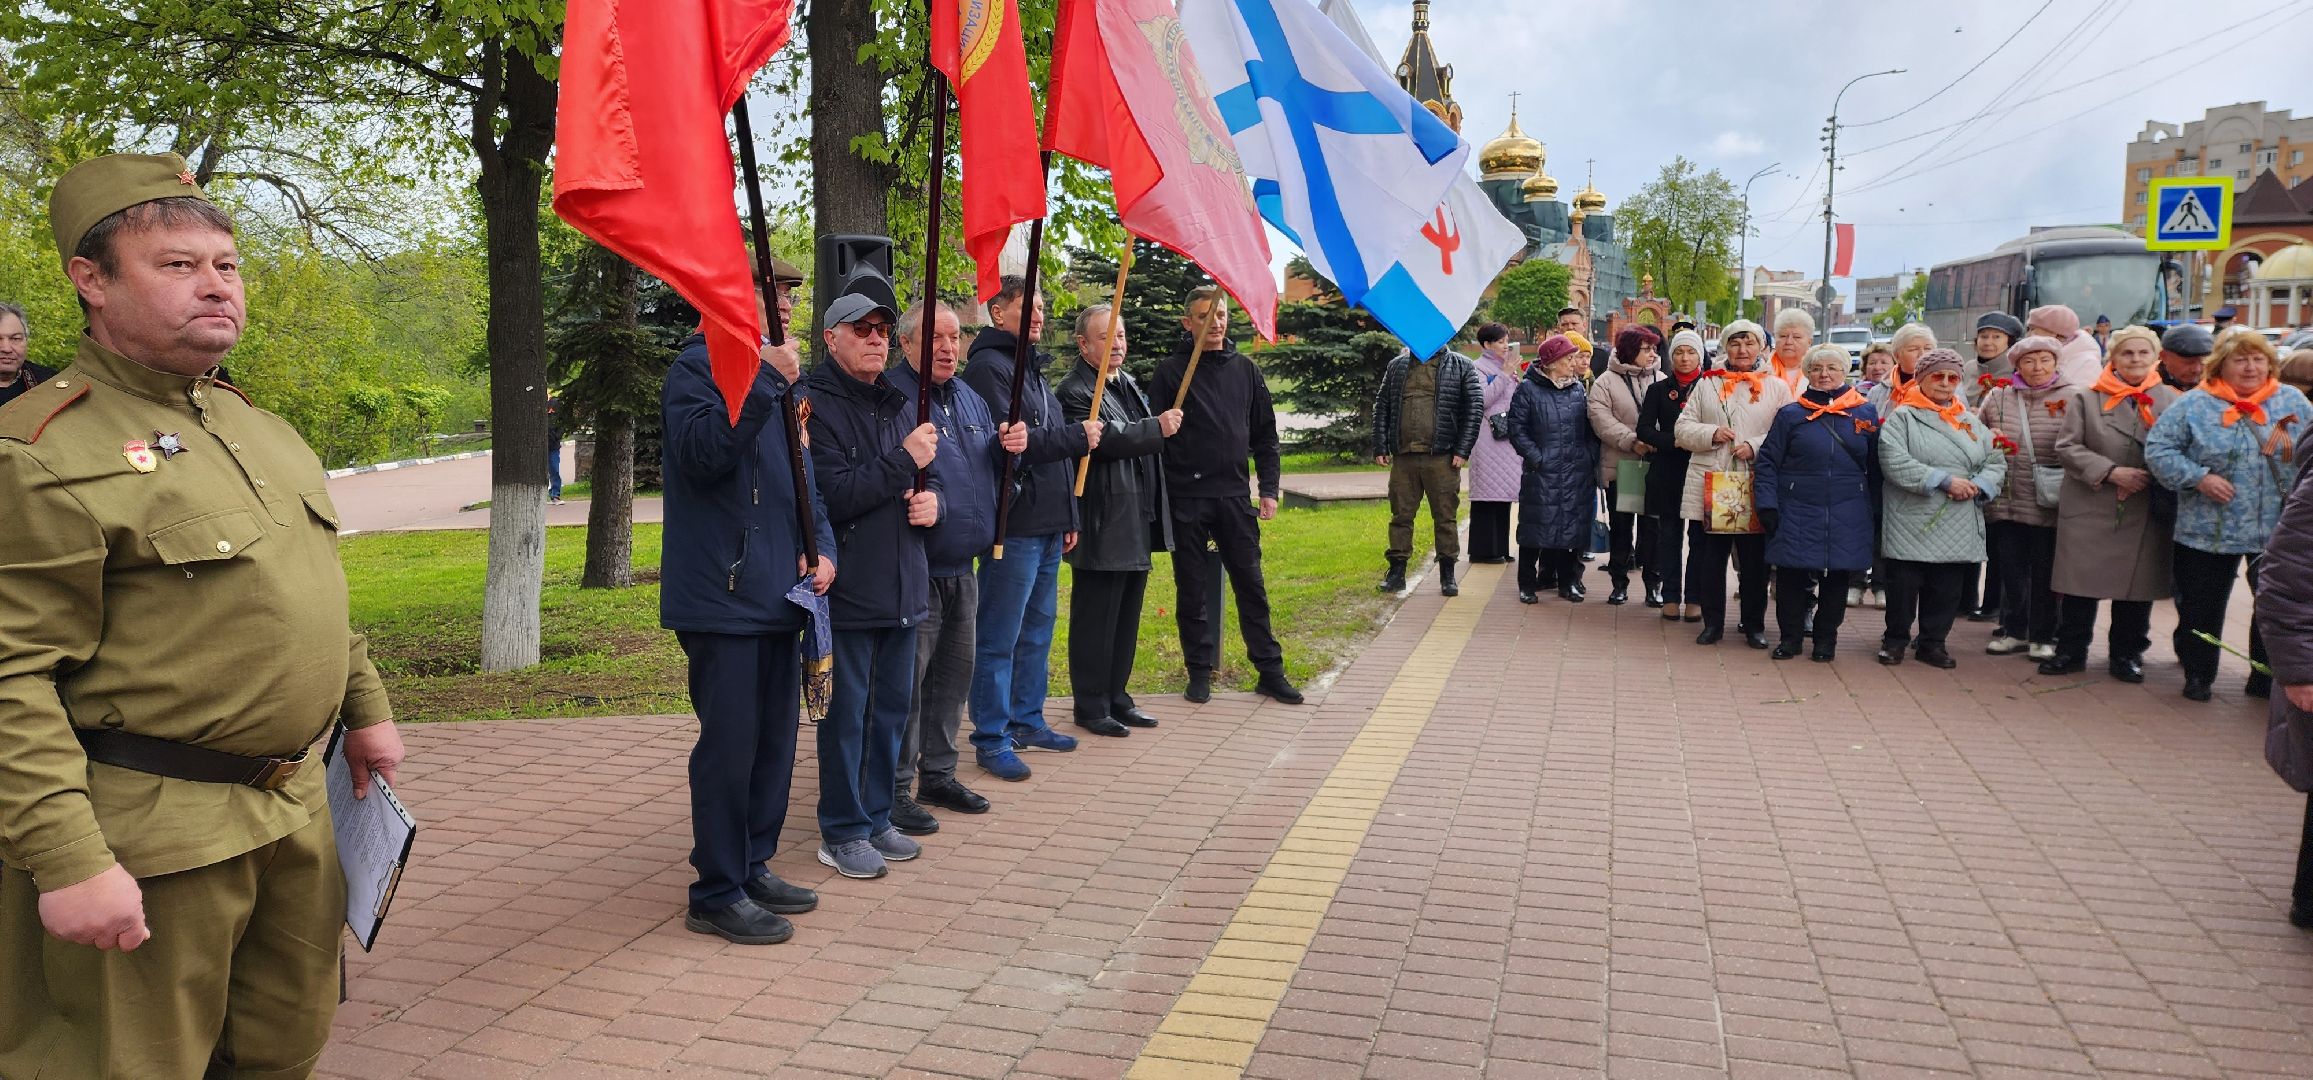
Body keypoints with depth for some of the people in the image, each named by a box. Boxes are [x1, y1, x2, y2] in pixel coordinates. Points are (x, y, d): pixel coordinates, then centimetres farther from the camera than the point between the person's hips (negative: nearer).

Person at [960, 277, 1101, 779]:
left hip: (1048, 527, 10)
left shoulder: (1033, 368, 19)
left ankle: (1027, 719, 28)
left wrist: (1068, 515, 20)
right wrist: (1077, 437, -12)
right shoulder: (988, 367, -11)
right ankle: (991, 739, 3)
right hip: (1013, 525, -9)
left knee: (1038, 628, 16)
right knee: (1000, 637, -3)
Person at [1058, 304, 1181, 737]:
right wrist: (1157, 427, -19)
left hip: (1137, 525, 9)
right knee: (1096, 618, -1)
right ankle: (1091, 706, 8)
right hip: (1104, 527, -9)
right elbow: (1104, 439, -27)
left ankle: (1117, 697, 25)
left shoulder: (1129, 385, 18)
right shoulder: (1075, 391, -12)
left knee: (1126, 617, 15)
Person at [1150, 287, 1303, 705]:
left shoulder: (1244, 370, 10)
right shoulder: (1171, 371, -1)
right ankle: (1200, 671, 15)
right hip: (1186, 499, -3)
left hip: (1235, 497, 3)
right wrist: (1161, 495, -10)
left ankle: (1270, 671, 12)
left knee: (1251, 585, 5)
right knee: (1192, 590, 5)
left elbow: (1264, 435, 13)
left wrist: (1268, 489, 6)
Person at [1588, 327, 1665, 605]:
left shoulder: (1662, 381, 8)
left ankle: (1653, 584, 12)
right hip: (1619, 466, -1)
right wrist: (1631, 441, -20)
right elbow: (1602, 419, -10)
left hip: (1655, 467, 1)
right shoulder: (1605, 382, 0)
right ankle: (1619, 583, 18)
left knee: (1651, 527, 3)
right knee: (1620, 527, 8)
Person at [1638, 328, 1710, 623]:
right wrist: (1673, 441, -13)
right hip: (1667, 473, 1)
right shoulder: (1659, 389, 9)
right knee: (1669, 536, 5)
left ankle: (1694, 599, 8)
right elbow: (1644, 430, 2)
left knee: (1699, 537, 1)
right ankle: (1670, 597, 12)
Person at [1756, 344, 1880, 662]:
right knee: (1791, 575, 1)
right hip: (1796, 513, -1)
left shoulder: (1865, 415, 7)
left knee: (1837, 576, 7)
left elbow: (1876, 468, 11)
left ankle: (1826, 639, 21)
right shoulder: (1790, 415, 3)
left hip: (1846, 516, 1)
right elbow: (1767, 462, 1)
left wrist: (1876, 512, 7)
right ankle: (1790, 636, 16)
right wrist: (1767, 506, -8)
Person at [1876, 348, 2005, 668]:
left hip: (1958, 528, 4)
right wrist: (1943, 480, -17)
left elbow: (1996, 462, 13)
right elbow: (1894, 462, -15)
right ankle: (1896, 639, 18)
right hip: (1911, 524, -4)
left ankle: (1933, 642, 21)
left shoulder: (1972, 423, 16)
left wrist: (1977, 485, -9)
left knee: (1947, 588, 8)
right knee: (1903, 585, 1)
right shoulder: (1902, 418, -1)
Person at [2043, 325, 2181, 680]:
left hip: (2145, 513, 2)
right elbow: (2067, 446, -5)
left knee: (2136, 583, 8)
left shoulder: (2170, 400, 6)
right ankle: (2071, 650, 16)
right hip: (2089, 508, -1)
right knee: (2080, 583, 3)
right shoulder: (2085, 398, 2)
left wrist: (2157, 478, -11)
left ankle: (2126, 653, 22)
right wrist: (2111, 471, -15)